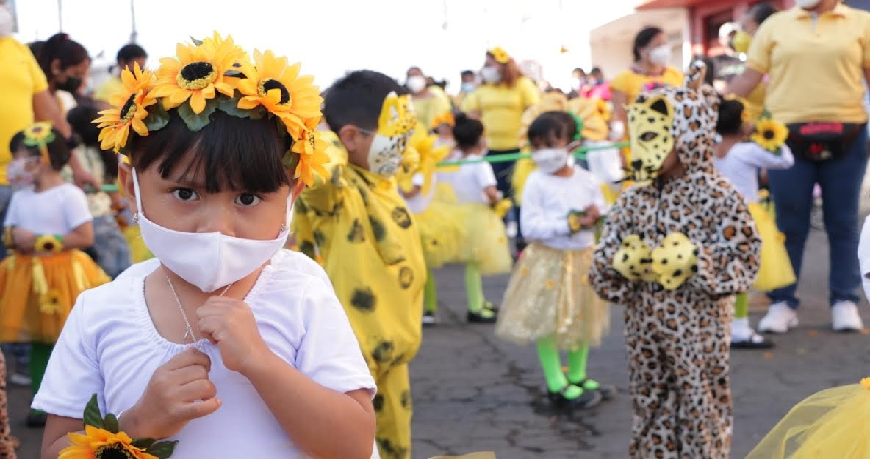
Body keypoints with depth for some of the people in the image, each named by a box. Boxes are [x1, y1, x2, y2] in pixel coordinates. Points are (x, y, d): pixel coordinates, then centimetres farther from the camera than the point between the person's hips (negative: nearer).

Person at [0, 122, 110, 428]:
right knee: (39, 342, 11)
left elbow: (85, 237, -17)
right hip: (29, 276, 6)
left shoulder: (69, 195, -12)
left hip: (62, 274, -6)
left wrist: (42, 241, -18)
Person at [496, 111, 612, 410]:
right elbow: (531, 226, -19)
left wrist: (595, 218, -17)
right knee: (547, 324, -1)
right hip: (549, 259, -4)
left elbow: (604, 214, 8)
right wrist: (571, 223, -20)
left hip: (583, 258, 5)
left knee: (583, 319, 15)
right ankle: (557, 385, 9)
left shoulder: (587, 180, 1)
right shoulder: (536, 183, -12)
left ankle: (577, 376, 32)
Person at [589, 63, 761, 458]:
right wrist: (620, 262, -16)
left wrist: (694, 260, -25)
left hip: (697, 326, -5)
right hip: (645, 323, 5)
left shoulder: (717, 197, -12)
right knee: (649, 400, 16)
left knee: (700, 401, 5)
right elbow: (604, 257, 6)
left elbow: (743, 259, -13)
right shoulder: (634, 199, 3)